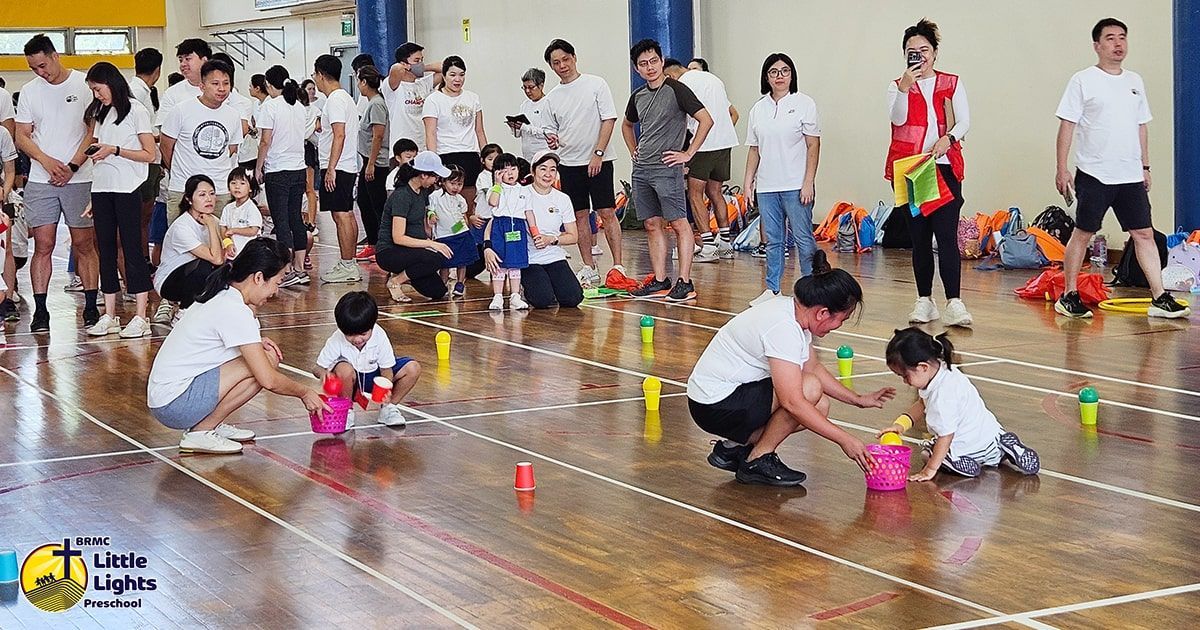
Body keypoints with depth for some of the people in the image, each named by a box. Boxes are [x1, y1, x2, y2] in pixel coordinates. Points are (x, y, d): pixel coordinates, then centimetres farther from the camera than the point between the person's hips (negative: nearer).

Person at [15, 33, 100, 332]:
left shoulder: (84, 85, -1)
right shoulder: (30, 91, 10)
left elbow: (94, 131, -2)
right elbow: (22, 137, 9)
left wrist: (72, 166, -10)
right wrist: (47, 161, -8)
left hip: (79, 180, -2)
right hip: (40, 181, 3)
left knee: (84, 245, 0)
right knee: (43, 246, 0)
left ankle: (91, 308, 6)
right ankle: (40, 311, 2)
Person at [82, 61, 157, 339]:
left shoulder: (136, 110, -3)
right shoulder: (101, 113, 17)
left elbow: (149, 154, -7)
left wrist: (114, 150, -13)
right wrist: (95, 151, -2)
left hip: (127, 189, -7)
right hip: (102, 189, 7)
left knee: (132, 248, -6)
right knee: (106, 249, 6)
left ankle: (141, 317, -6)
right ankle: (109, 316, 10)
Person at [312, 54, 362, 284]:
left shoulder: (335, 100, -14)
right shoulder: (344, 97, 17)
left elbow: (339, 135, -22)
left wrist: (331, 168, -23)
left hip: (337, 168, -10)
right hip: (348, 167, 10)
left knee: (341, 215, -8)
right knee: (347, 215, 12)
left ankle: (347, 266, -7)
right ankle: (349, 265, 16)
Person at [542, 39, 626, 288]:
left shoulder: (596, 84, -2)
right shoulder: (552, 97, 10)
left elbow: (609, 120, -6)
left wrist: (598, 154, -14)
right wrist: (552, 141, -7)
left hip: (598, 161, -4)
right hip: (569, 163, 4)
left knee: (607, 212, -6)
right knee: (580, 215, 6)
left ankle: (618, 266, -3)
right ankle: (589, 268, 12)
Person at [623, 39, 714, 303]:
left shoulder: (676, 90, -7)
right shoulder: (638, 96, 13)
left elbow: (706, 120, -12)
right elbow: (627, 125, 33)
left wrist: (688, 154, -11)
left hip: (666, 168, -7)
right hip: (641, 169, 7)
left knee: (679, 223, -6)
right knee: (652, 225, 8)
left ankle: (685, 283, -6)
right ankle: (660, 281, 13)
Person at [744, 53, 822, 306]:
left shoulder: (803, 103, -1)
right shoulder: (758, 108, 12)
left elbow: (813, 145, -5)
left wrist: (808, 183, -11)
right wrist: (748, 182, 10)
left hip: (796, 185, -4)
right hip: (766, 186, 5)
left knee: (803, 238, -4)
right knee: (772, 240, 9)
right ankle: (772, 289, 15)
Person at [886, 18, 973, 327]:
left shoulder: (952, 83, 11)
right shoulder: (897, 86, 10)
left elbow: (964, 122, 3)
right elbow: (898, 119, -8)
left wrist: (948, 138, -16)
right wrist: (906, 86, -21)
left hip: (944, 167, -1)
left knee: (946, 234, -12)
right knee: (919, 237, 6)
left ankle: (954, 302, -18)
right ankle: (924, 301, 12)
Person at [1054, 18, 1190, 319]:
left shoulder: (1135, 82, 13)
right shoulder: (1083, 81, -4)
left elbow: (1141, 127, 20)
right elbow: (1067, 125, -6)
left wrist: (1145, 167, 16)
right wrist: (1061, 169, -12)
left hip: (1130, 176, 5)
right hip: (1094, 175, -5)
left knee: (1144, 234, 2)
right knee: (1083, 233, 1)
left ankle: (1159, 298, 2)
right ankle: (1068, 297, 10)